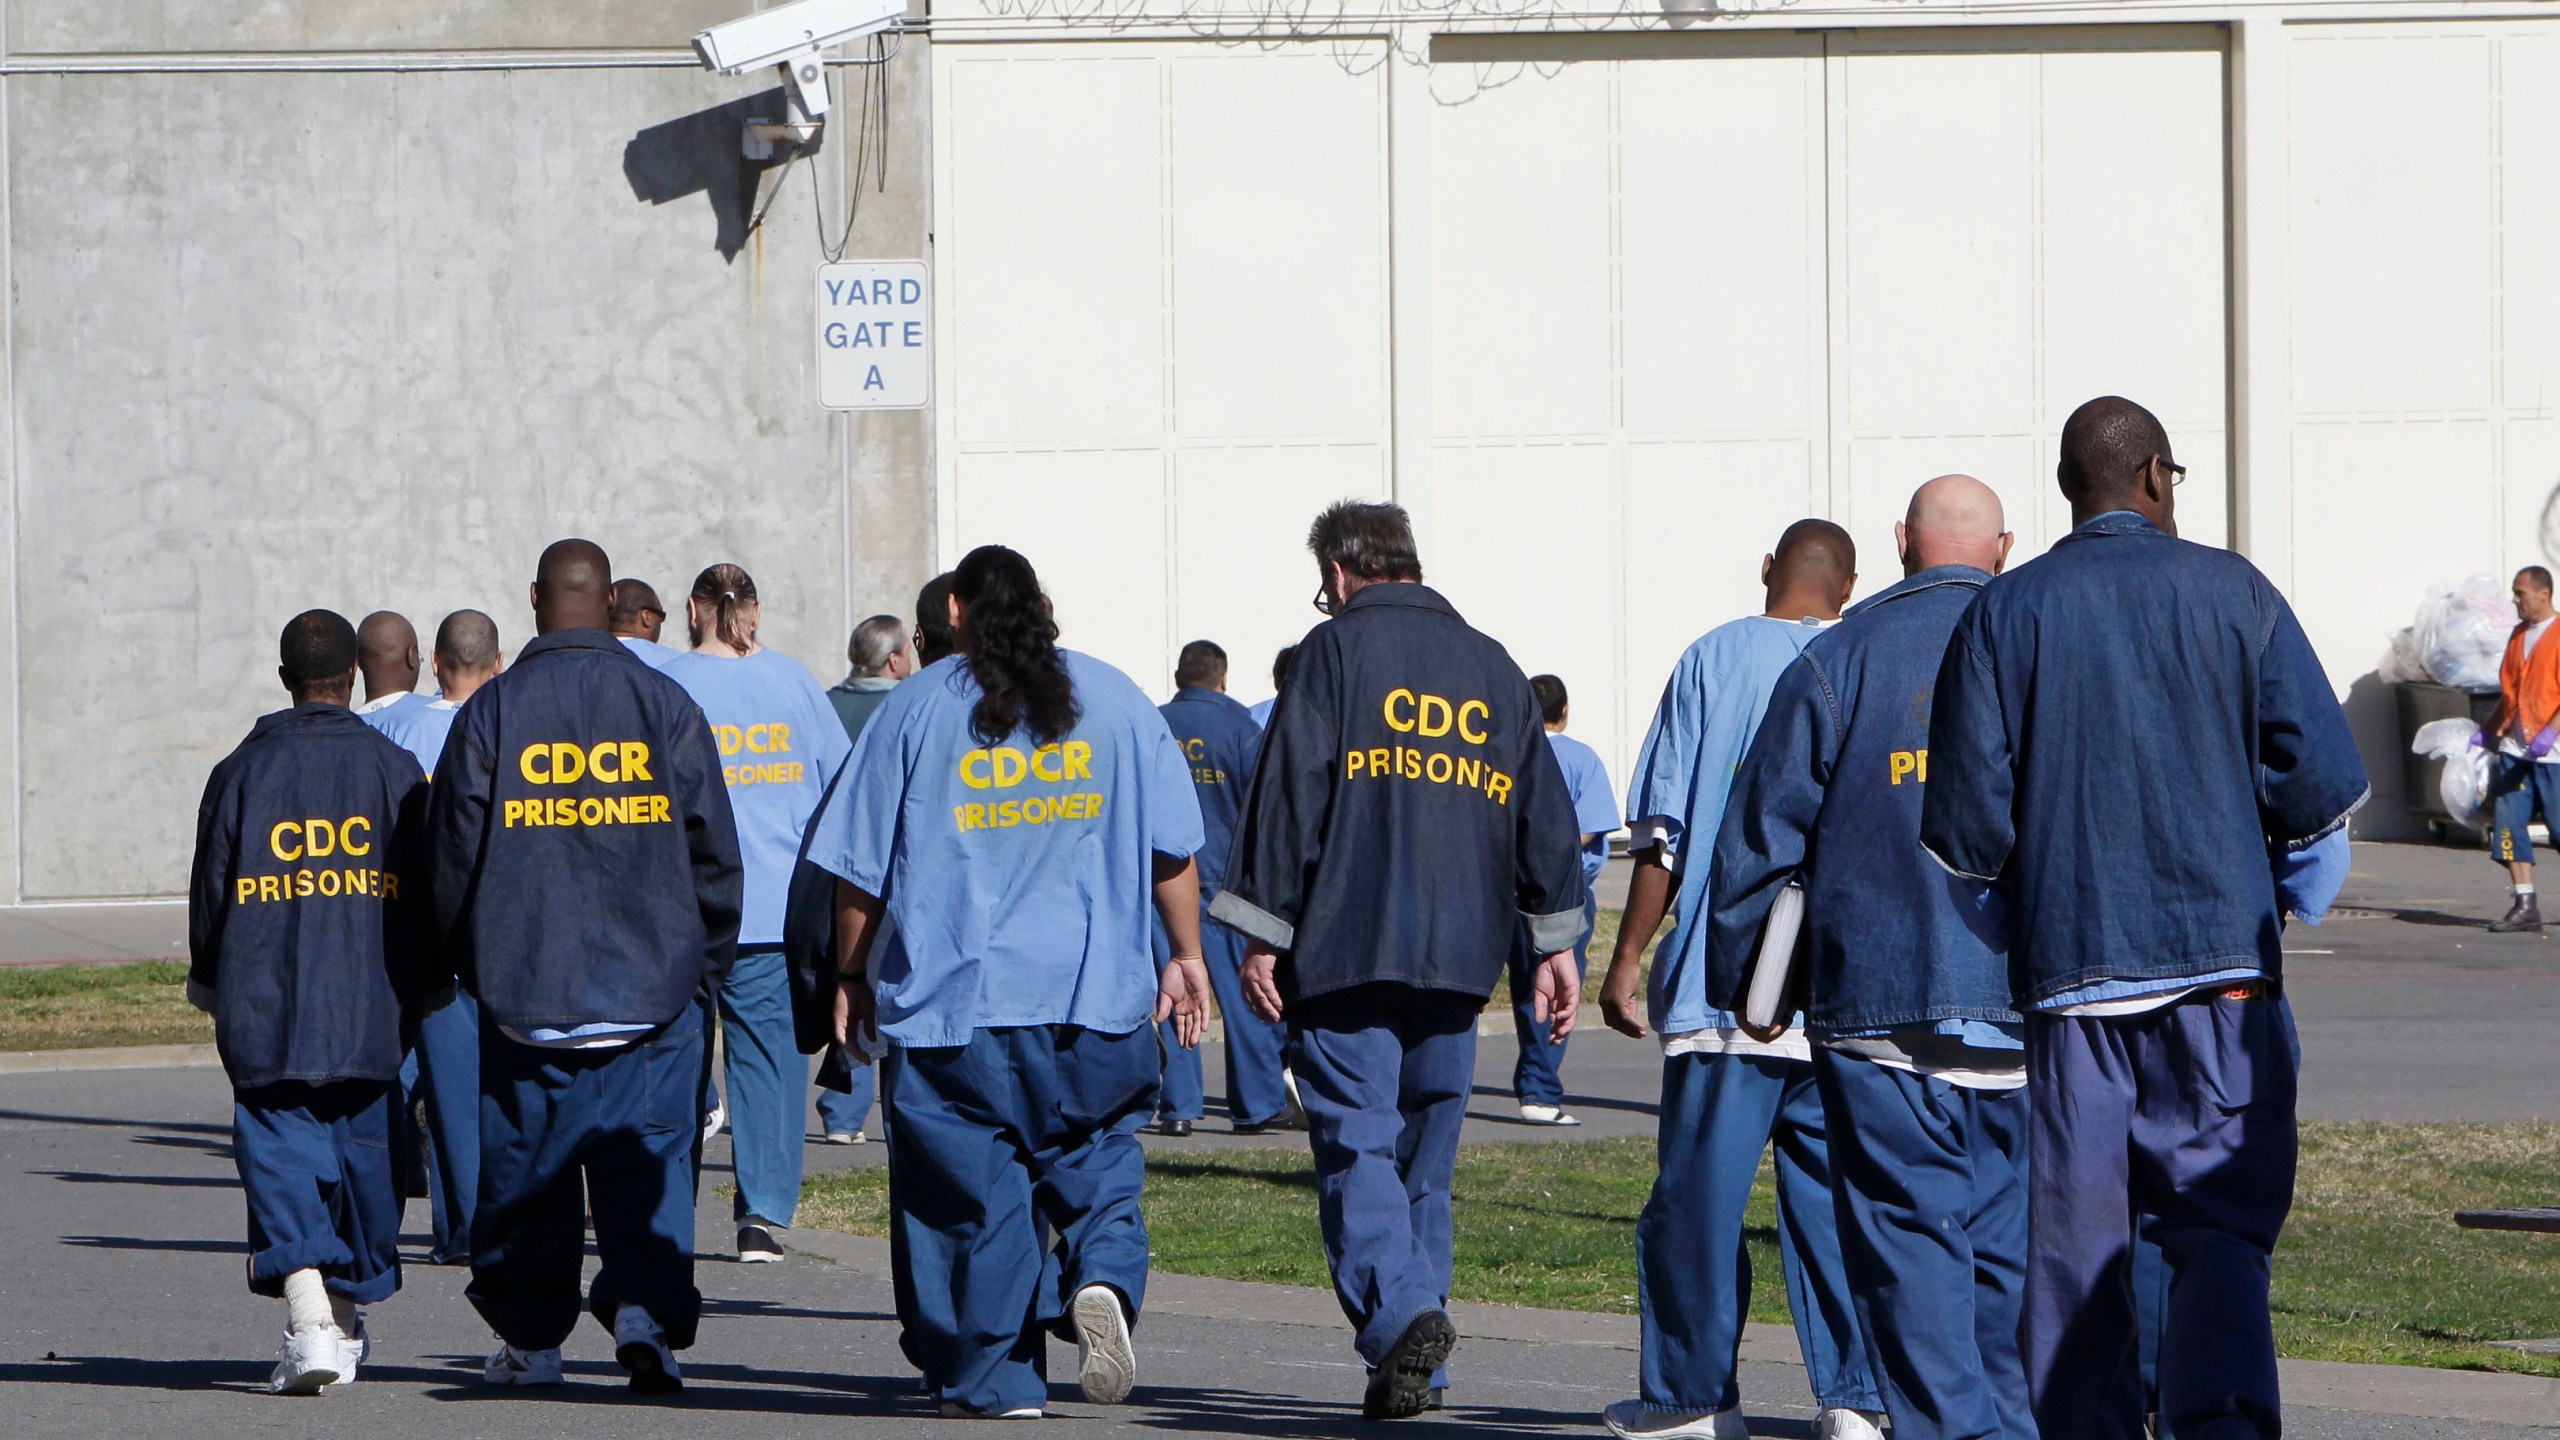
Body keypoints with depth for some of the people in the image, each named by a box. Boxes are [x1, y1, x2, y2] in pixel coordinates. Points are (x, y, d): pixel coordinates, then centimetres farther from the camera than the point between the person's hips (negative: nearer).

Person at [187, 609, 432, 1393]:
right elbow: (425, 890, 1)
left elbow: (211, 895, 6)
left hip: (267, 1012, 0)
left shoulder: (241, 772, 2)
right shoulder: (393, 769, 1)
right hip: (372, 1010, 1)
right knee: (364, 1152, 13)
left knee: (281, 1157, -2)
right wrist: (422, 990, 13)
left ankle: (308, 1317, -21)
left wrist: (210, 987, 21)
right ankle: (349, 1318, 23)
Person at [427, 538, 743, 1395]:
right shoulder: (665, 705, 1)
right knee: (647, 1157, 3)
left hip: (524, 983, 0)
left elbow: (453, 850, 2)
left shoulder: (492, 712, -2)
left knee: (527, 1164, 9)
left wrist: (460, 961, 16)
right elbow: (715, 848, 3)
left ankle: (530, 1337, 14)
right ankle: (645, 1307, -15)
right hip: (652, 987, 0)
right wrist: (707, 963, 14)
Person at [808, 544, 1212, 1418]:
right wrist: (1187, 957, 16)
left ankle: (995, 1378, 5)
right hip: (1094, 994, 1)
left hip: (952, 998, -1)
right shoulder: (1113, 699, 6)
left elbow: (862, 863, 3)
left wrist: (851, 977, 13)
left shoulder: (917, 708, 1)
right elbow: (1172, 848, 8)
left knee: (976, 1183, 5)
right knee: (1097, 1159, 13)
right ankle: (1104, 1279, -16)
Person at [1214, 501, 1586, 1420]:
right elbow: (1544, 812, 17)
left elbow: (1289, 794, -6)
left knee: (1356, 1146, -6)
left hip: (1347, 954, -5)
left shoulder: (1337, 649, 0)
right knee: (1427, 1153, 12)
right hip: (1458, 962, 5)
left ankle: (1401, 1313, -27)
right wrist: (1556, 944, 21)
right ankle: (1415, 1372, 12)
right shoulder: (1494, 667, 16)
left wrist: (1261, 937, -3)